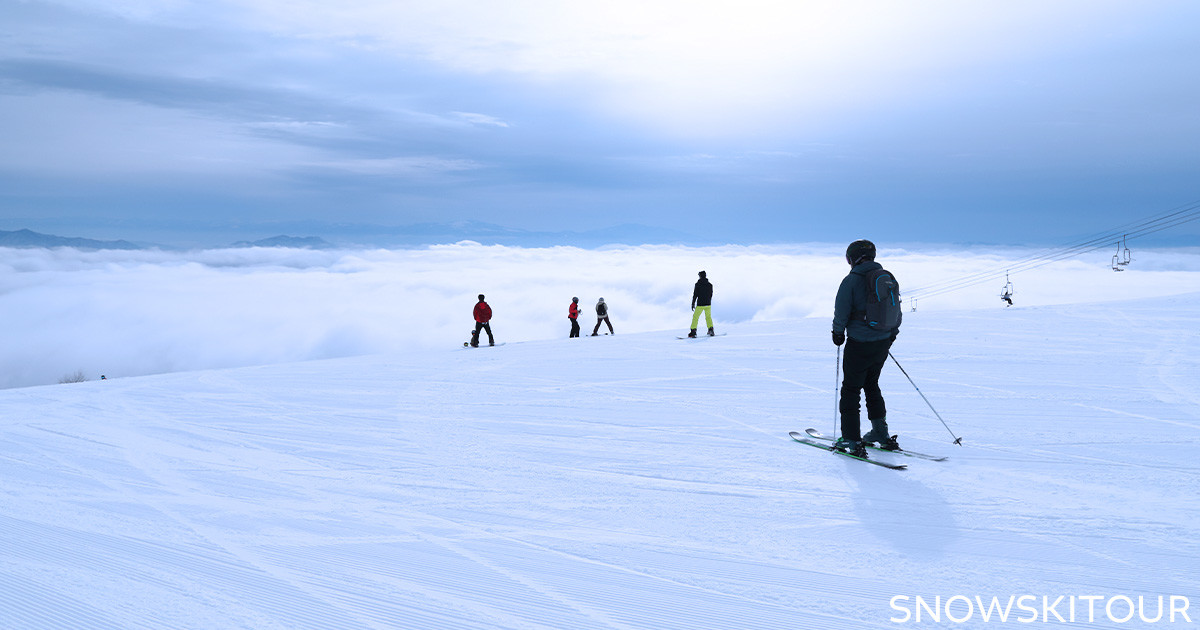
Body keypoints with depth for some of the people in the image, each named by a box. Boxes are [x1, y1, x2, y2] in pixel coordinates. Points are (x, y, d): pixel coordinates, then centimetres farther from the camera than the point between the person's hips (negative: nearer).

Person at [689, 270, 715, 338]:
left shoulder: (698, 284, -8)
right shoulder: (710, 285, 3)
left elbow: (695, 294, -8)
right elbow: (711, 295, 10)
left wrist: (693, 304, -3)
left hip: (700, 304, -3)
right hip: (708, 304, 3)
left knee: (695, 317, 6)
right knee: (708, 317, 21)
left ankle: (693, 332, -1)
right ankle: (710, 329, 8)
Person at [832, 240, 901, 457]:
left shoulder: (851, 280, -13)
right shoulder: (888, 278, 6)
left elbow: (841, 312, -11)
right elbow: (897, 309, 14)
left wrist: (838, 333, 6)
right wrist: (892, 333, 26)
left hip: (859, 344, -7)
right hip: (884, 342, 7)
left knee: (850, 389, 3)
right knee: (871, 385, 22)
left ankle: (852, 440, 3)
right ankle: (881, 433, 27)